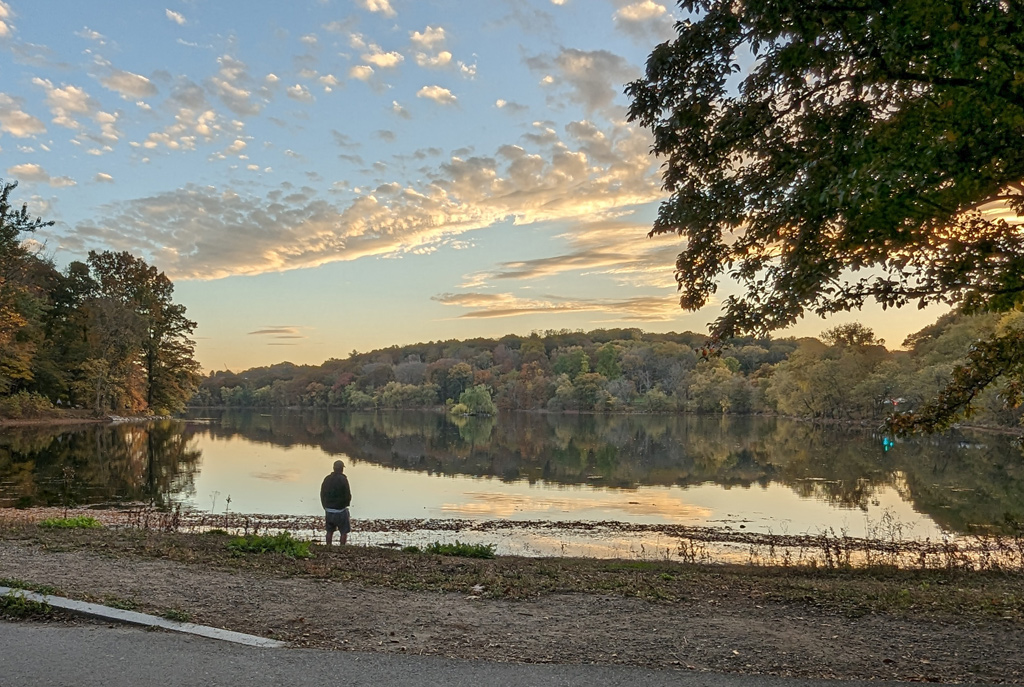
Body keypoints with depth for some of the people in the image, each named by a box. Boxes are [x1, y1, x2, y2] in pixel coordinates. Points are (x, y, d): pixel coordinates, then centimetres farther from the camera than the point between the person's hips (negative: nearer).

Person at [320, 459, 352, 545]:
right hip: (340, 511, -5)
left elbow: (322, 495, 6)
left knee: (330, 531, 17)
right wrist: (345, 504, 8)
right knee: (344, 532, 8)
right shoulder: (343, 480, -18)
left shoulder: (327, 479, -2)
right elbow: (348, 496, -14)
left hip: (328, 510, 5)